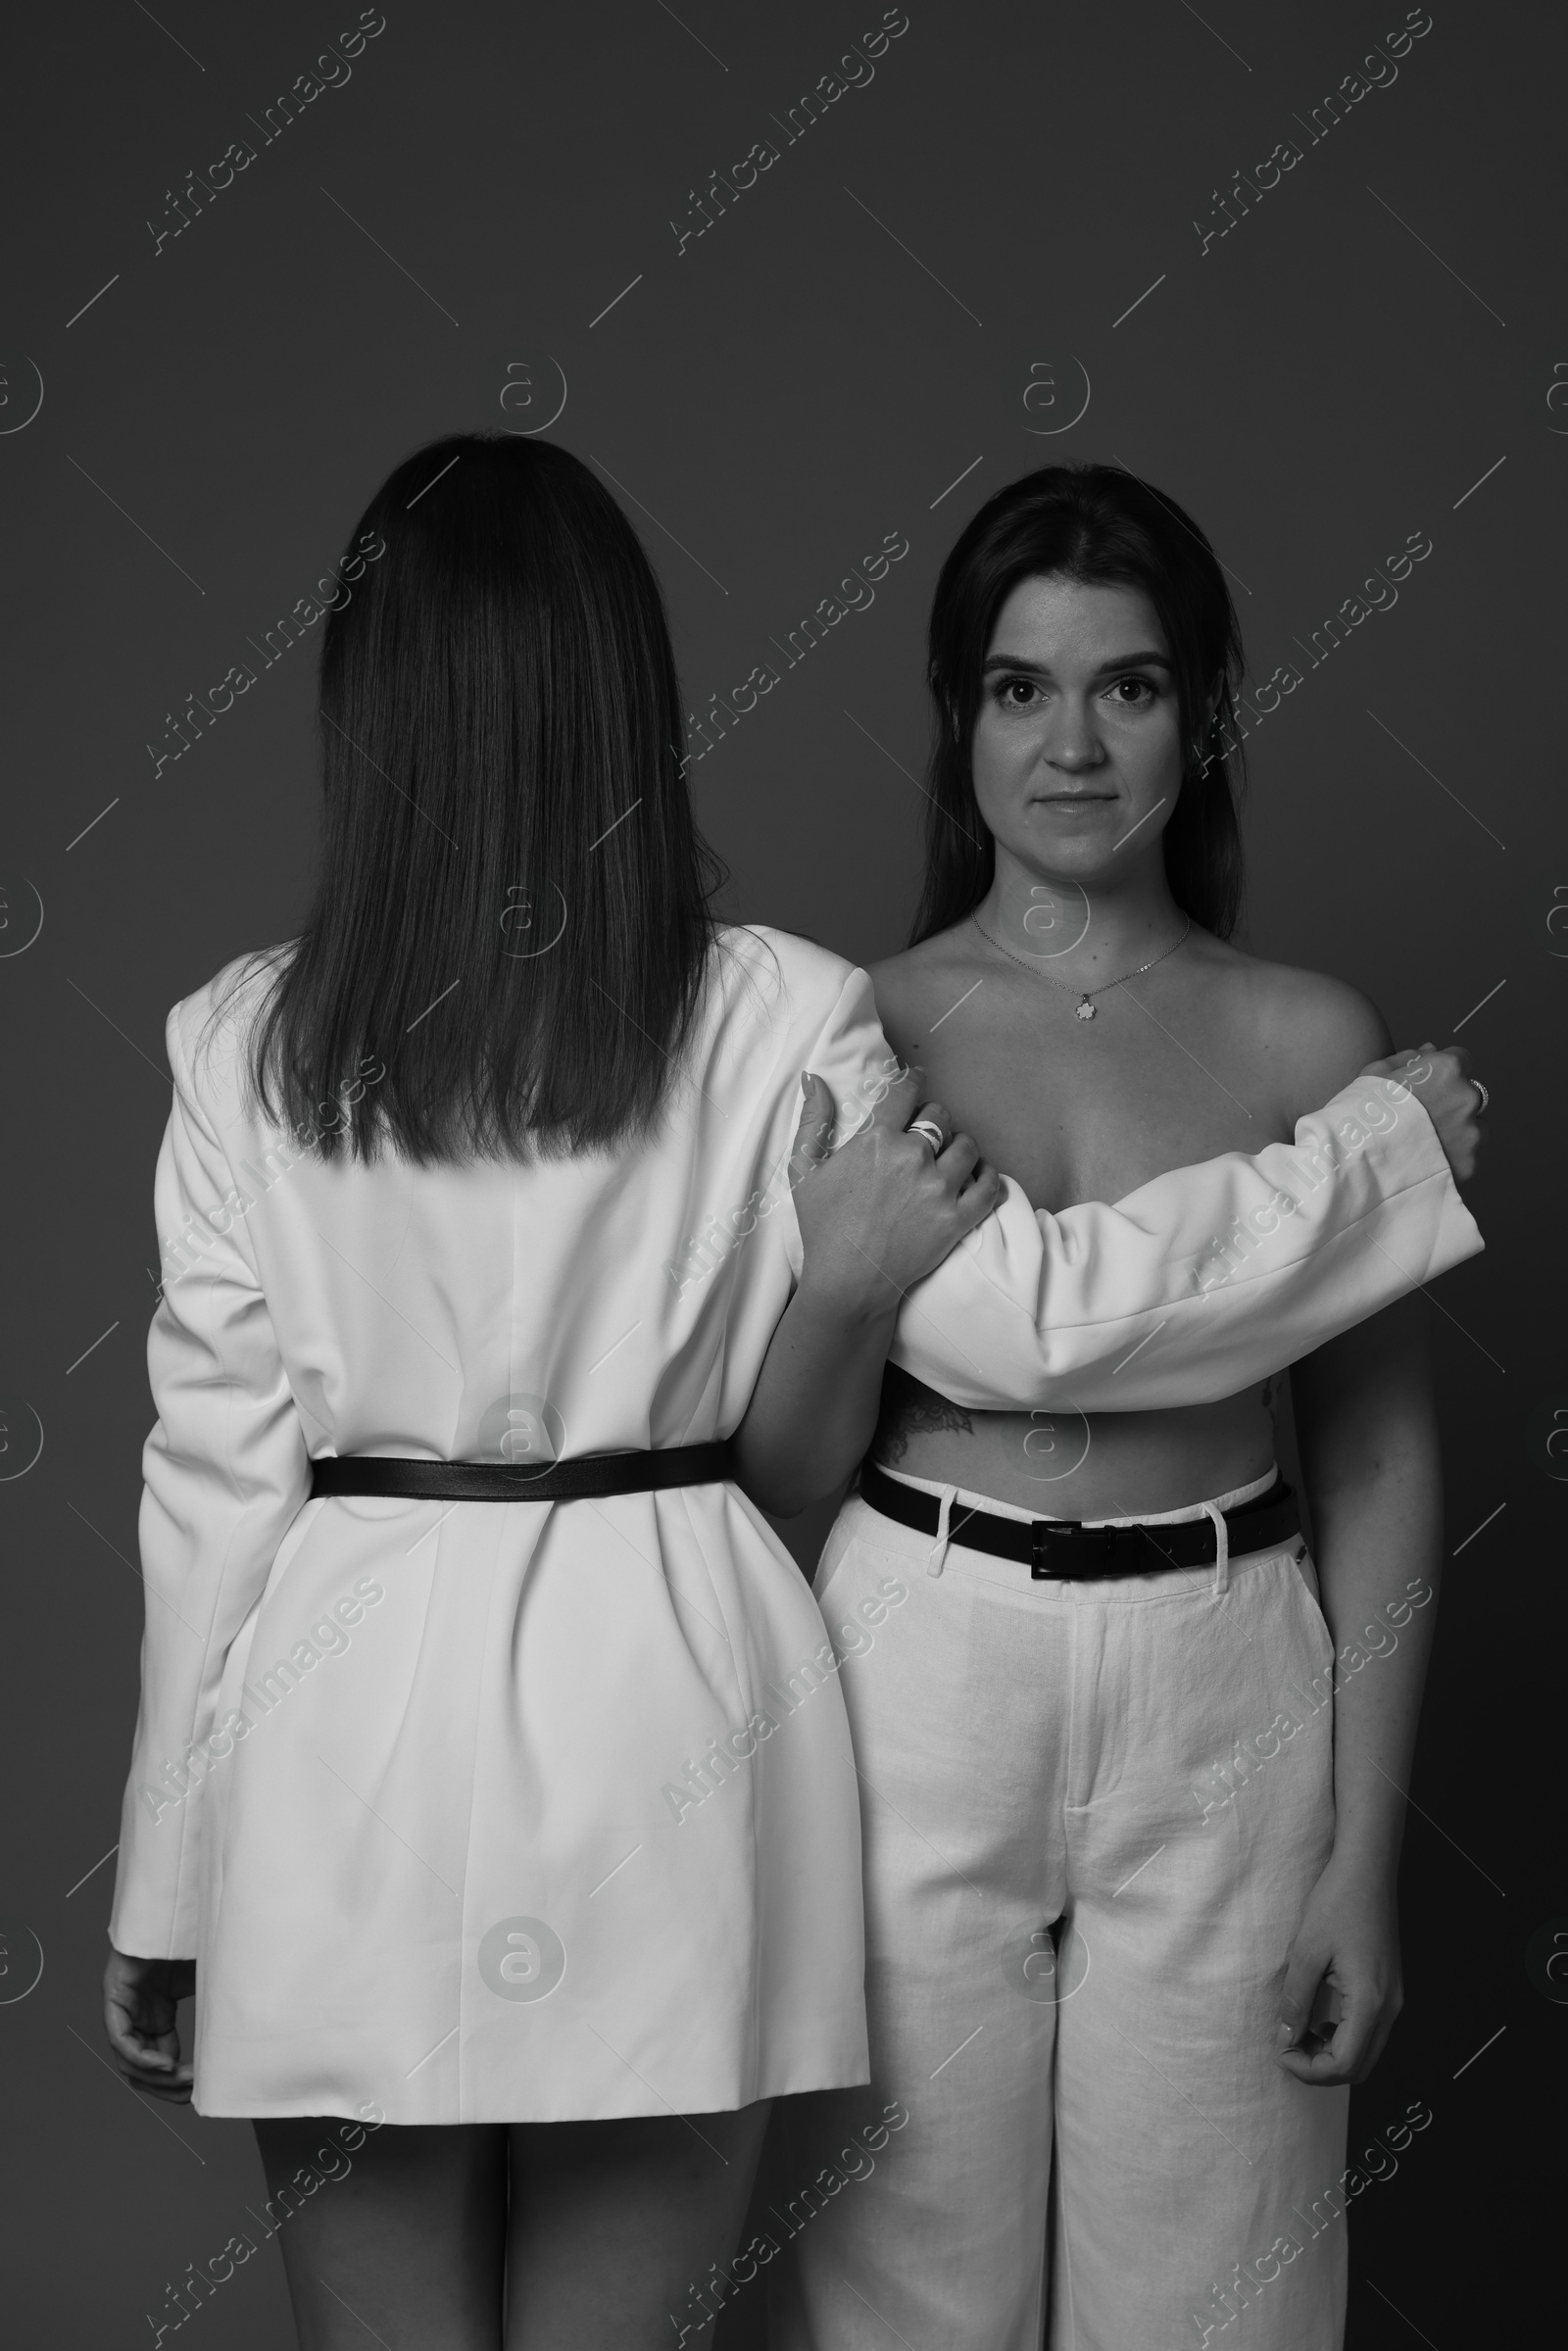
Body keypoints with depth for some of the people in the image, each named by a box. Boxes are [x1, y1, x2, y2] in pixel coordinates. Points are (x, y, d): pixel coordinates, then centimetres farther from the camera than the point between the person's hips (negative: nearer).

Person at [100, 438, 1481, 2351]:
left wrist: (157, 1905, 7)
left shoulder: (241, 1048, -4)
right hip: (661, 1716, 0)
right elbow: (1014, 1317, -1)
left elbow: (217, 1480, -2)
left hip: (348, 1734, 1)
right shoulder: (778, 1019, -6)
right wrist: (1390, 1147, 11)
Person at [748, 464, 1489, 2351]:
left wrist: (1366, 1861, 2)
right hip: (920, 1693, 0)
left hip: (1219, 1704, 0)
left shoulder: (1311, 1041, 0)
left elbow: (1382, 1465, 3)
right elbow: (787, 1469, 4)